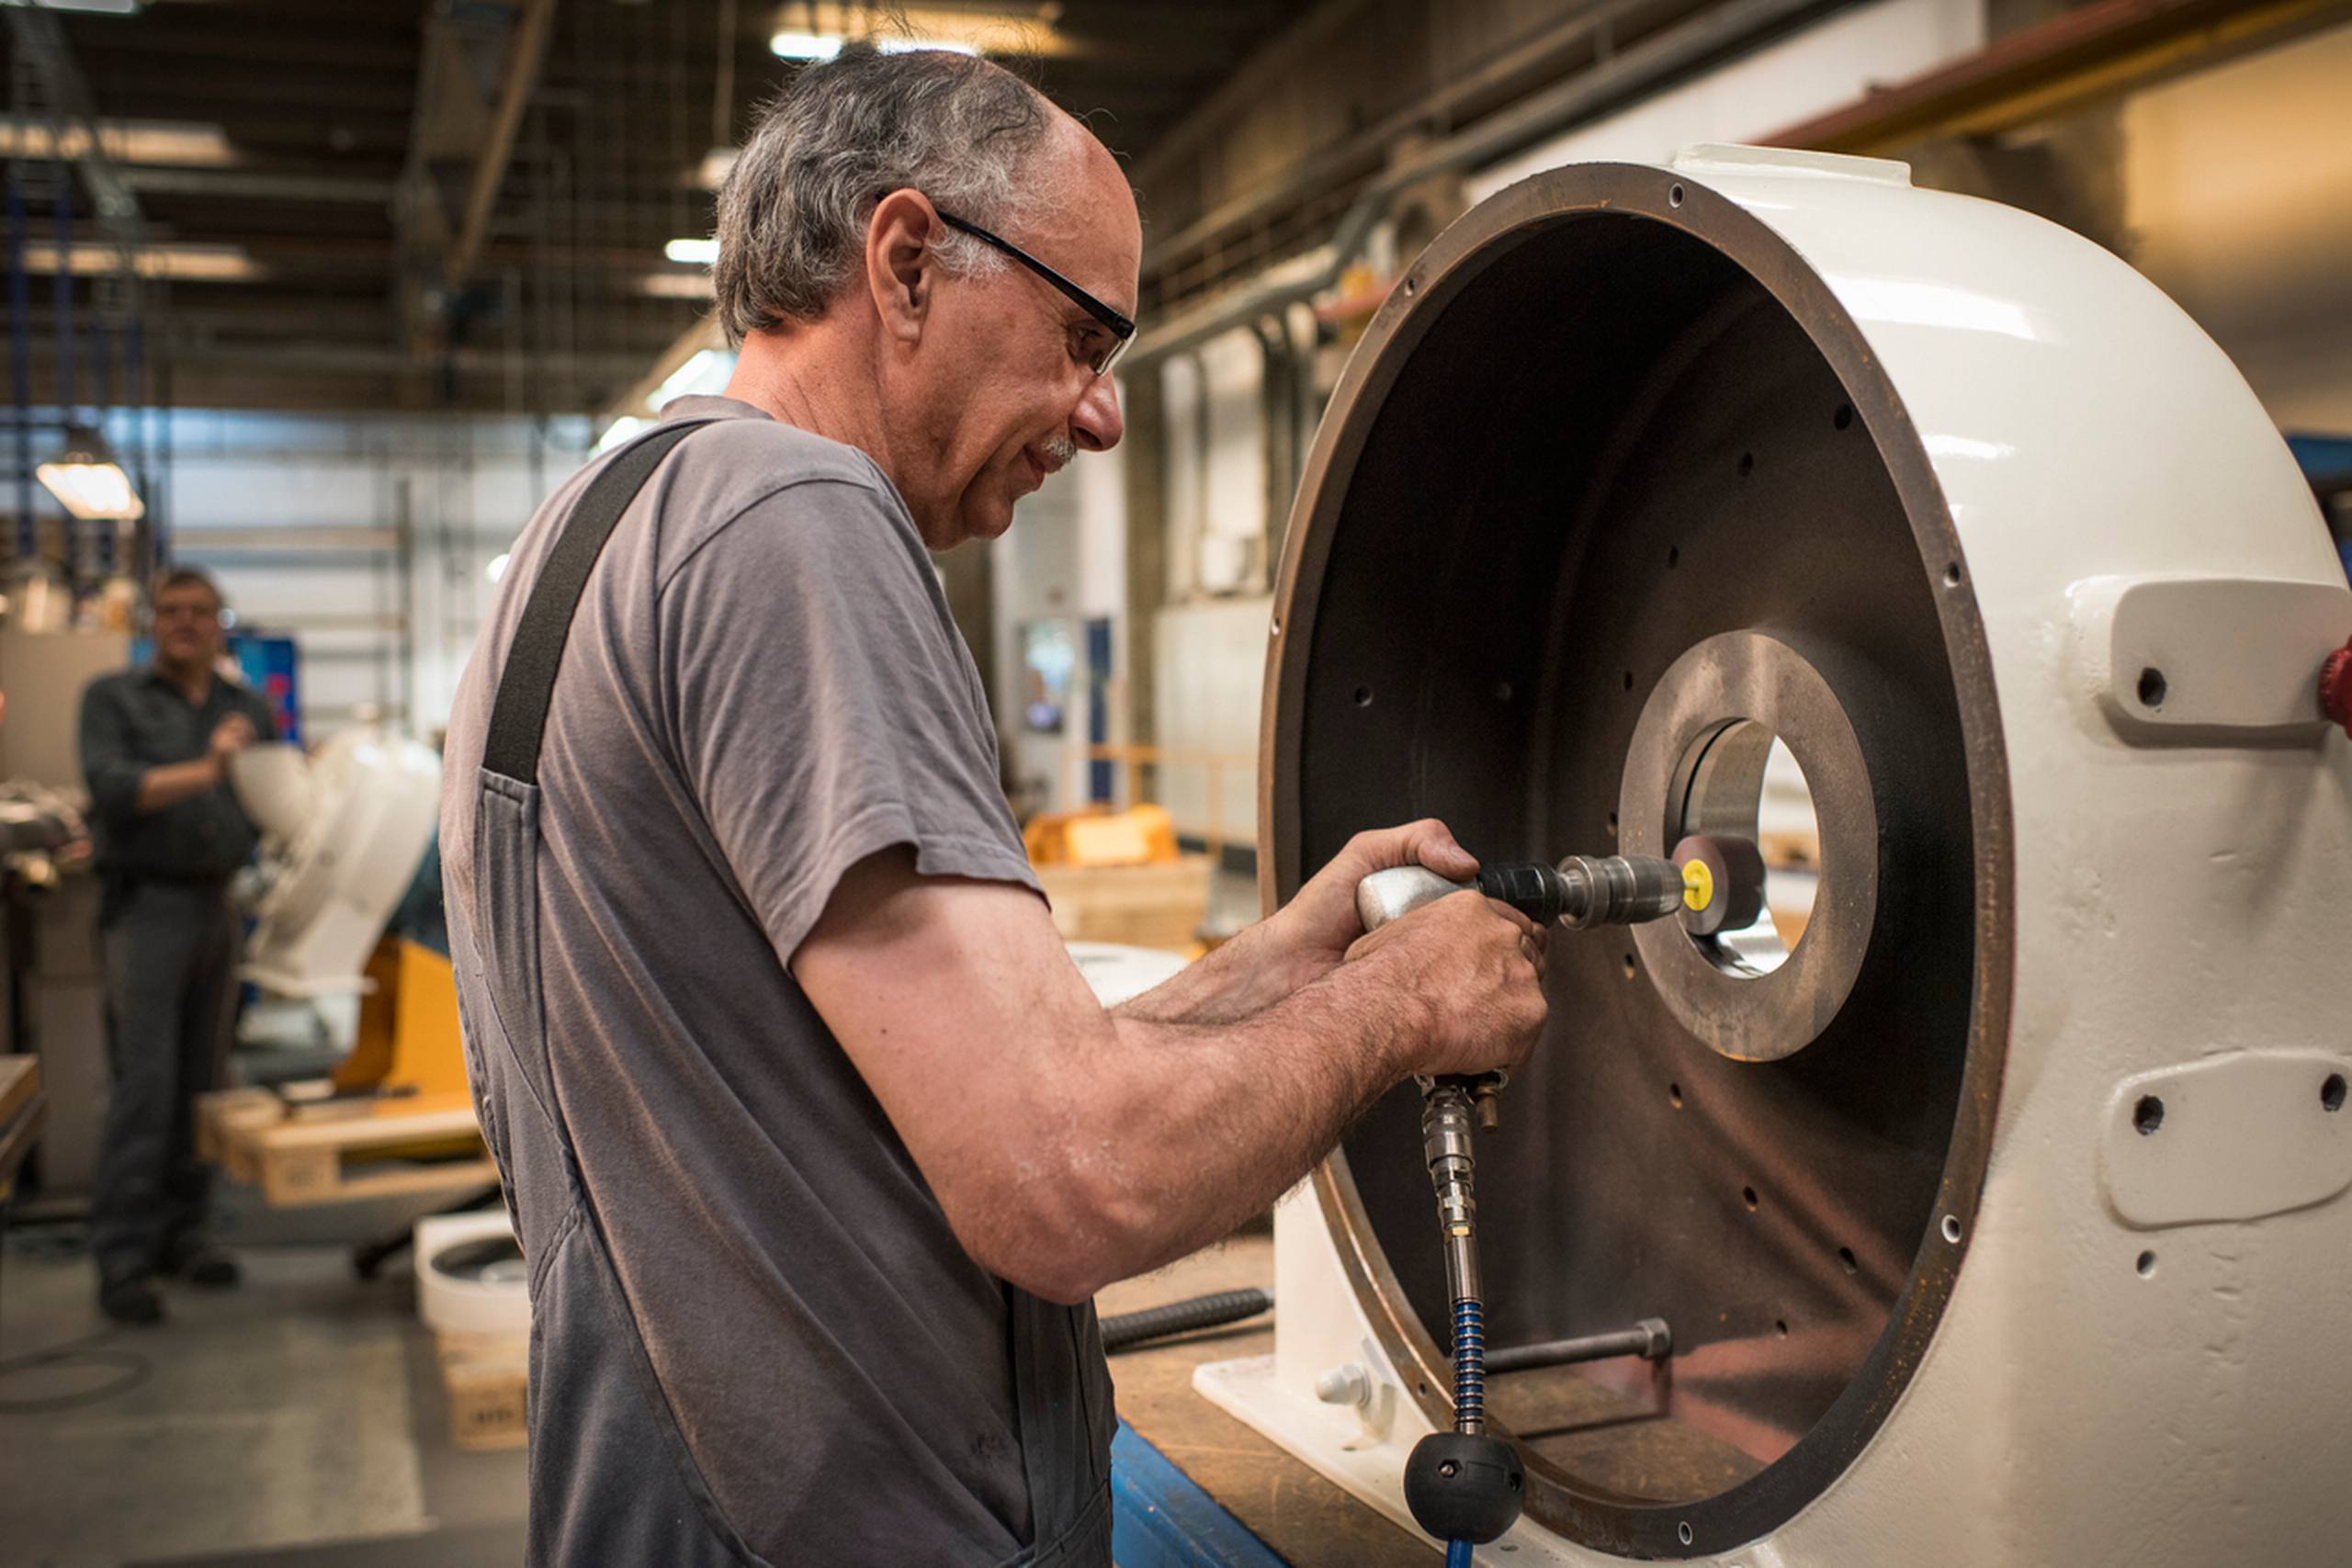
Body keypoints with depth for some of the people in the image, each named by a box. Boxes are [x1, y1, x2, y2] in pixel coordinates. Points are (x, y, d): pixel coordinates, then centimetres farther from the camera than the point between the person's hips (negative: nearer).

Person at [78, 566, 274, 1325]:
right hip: (148, 904, -4)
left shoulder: (249, 708, 15)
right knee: (144, 1083, -9)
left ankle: (180, 1232, 16)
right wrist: (202, 772, -25)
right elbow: (110, 786, -12)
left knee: (202, 1081, 7)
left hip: (222, 905, 4)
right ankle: (122, 1256, -6)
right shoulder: (114, 698, 4)